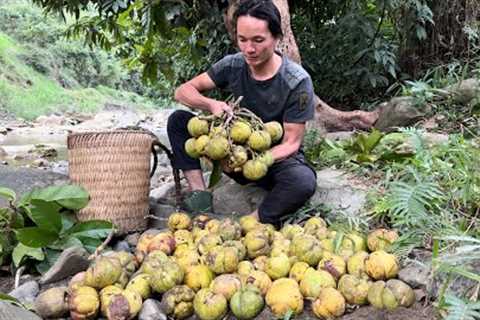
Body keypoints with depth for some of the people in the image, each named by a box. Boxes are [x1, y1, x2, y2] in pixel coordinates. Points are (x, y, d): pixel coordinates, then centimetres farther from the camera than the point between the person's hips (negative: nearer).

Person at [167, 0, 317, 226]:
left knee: (303, 182, -39)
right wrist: (212, 105, -27)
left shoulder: (297, 82, -19)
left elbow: (291, 143, -17)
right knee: (178, 121, -11)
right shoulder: (233, 66, -8)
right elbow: (182, 91, -4)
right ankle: (200, 197, -21)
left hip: (278, 158, -4)